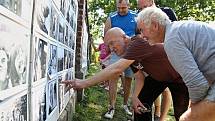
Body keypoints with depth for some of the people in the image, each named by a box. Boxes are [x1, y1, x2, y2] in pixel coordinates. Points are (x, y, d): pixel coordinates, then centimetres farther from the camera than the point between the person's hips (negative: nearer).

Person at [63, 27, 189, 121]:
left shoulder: (138, 43, -36)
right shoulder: (129, 54, -6)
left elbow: (116, 69, -45)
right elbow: (140, 77, -1)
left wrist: (84, 83, -45)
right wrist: (135, 96, -20)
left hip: (178, 75, -8)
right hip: (158, 76, 8)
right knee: (141, 103, 2)